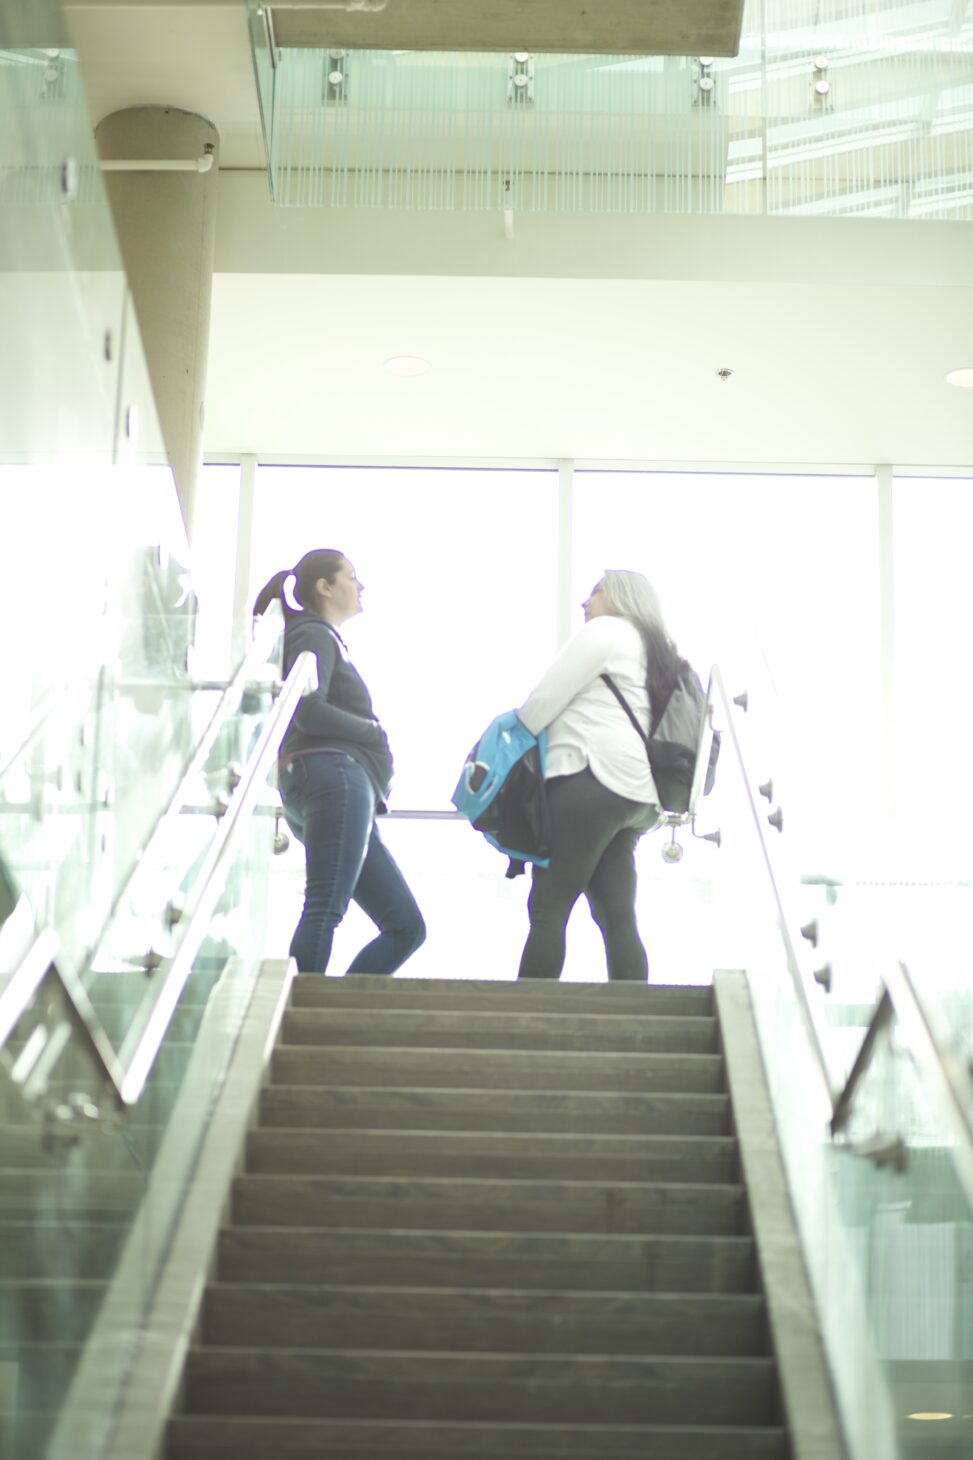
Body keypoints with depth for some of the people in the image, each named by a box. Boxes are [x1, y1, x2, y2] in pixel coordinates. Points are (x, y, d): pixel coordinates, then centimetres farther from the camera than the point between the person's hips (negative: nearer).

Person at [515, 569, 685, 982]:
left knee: (548, 909, -12)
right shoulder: (654, 648, 29)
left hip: (594, 779, -9)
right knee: (618, 917, 2)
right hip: (635, 793, 9)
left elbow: (545, 699, -2)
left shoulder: (605, 630, 4)